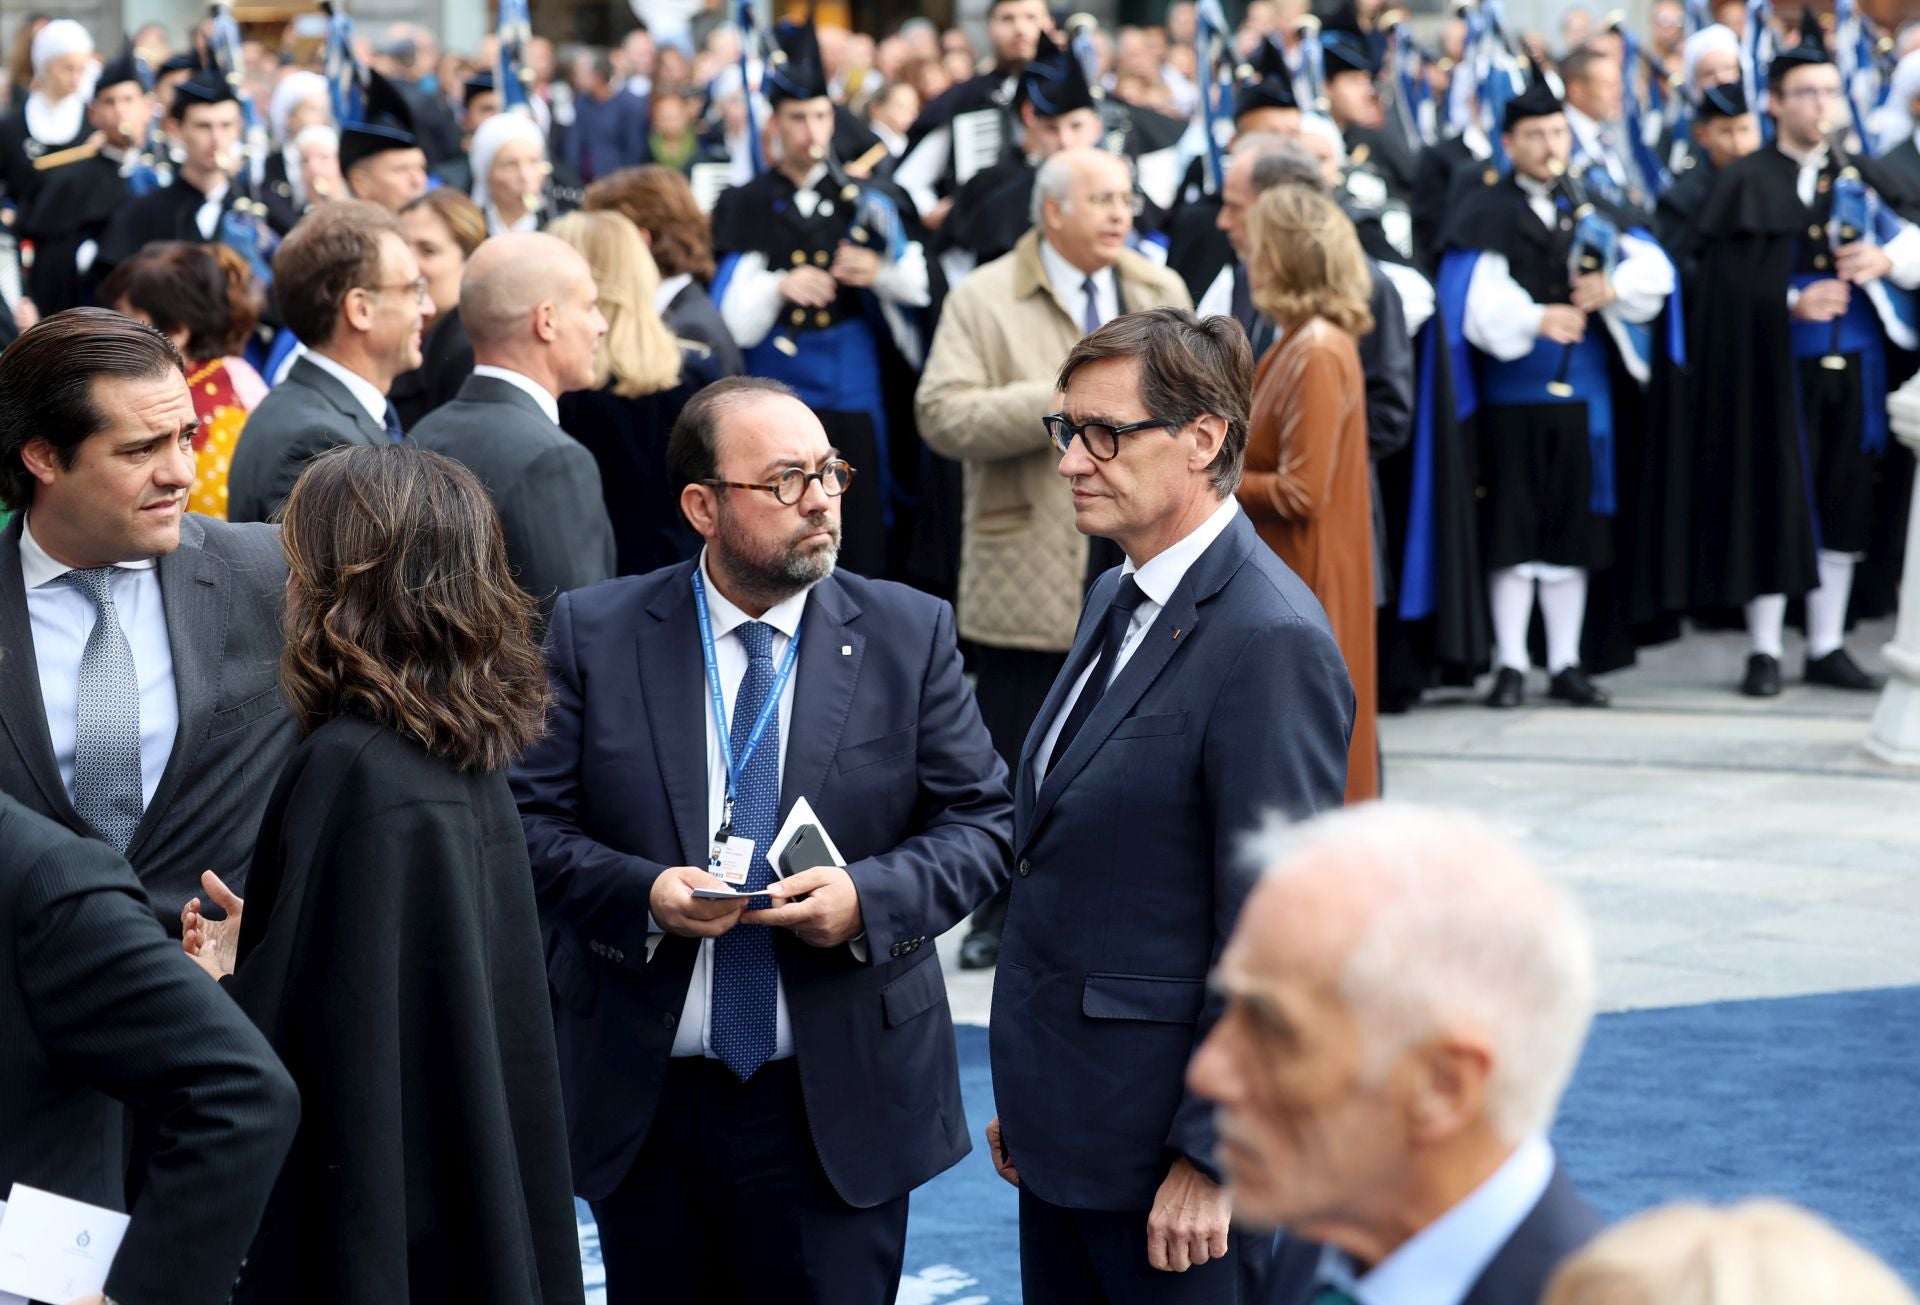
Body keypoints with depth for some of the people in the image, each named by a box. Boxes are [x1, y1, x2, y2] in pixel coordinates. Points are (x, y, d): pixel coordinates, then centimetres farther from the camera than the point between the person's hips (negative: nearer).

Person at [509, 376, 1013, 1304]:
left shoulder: (908, 635, 1)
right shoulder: (593, 634, 0)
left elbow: (982, 820, 0)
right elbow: (531, 820, -2)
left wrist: (870, 897, -18)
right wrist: (641, 894, -20)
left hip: (836, 1108, 0)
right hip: (640, 1102, 1)